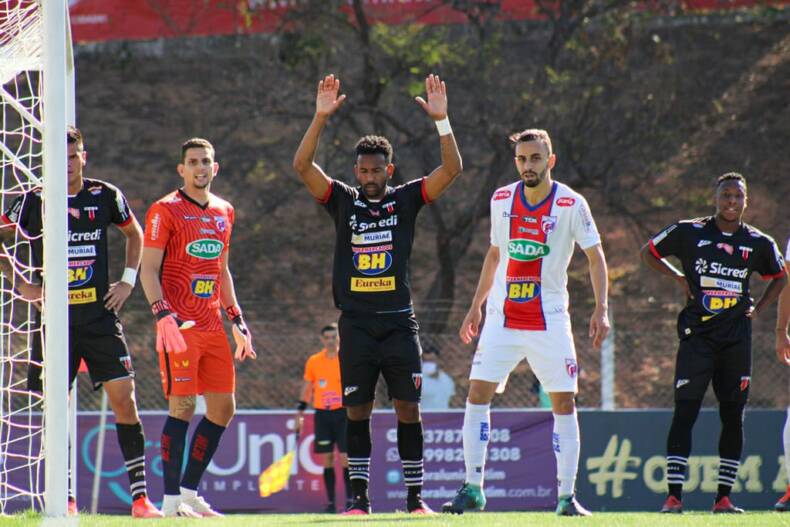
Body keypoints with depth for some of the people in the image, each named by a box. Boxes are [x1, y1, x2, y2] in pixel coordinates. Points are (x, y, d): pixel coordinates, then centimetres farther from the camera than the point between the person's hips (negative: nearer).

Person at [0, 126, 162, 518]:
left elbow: (134, 233, 20)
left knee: (123, 398, -8)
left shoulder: (105, 196, 3)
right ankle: (65, 498, 8)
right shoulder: (34, 201, -2)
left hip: (100, 318, 1)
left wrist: (128, 281, 10)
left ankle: (139, 496, -6)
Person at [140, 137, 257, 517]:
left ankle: (189, 490, 14)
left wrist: (237, 321, 19)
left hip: (212, 327, 7)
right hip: (179, 327, -7)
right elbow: (148, 268, -8)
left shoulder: (224, 212, 16)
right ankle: (171, 500, -7)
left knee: (223, 407, 5)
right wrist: (164, 315, -21)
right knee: (182, 405, -11)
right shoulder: (165, 211, -5)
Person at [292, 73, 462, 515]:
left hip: (399, 323, 0)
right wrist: (321, 118, -18)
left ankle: (416, 497, 4)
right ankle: (360, 497, 8)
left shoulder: (405, 200, 5)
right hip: (357, 324, 0)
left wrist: (441, 121, -17)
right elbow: (303, 166, -6)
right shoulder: (343, 200, 5)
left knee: (408, 409, -1)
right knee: (357, 411, 2)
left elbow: (452, 169, -5)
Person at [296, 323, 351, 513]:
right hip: (322, 414, 2)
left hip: (343, 413, -2)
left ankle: (350, 499, -6)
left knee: (345, 458, -9)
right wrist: (299, 414, 10)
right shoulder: (313, 361, 7)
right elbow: (306, 388, 13)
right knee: (327, 459, 1)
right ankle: (330, 502, 4)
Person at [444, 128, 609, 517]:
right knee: (477, 394, -7)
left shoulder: (571, 204, -6)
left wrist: (601, 310, -11)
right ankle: (472, 489, -3)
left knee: (564, 402, -3)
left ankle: (567, 495, 3)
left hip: (550, 320, -3)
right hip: (502, 317, 3)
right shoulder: (501, 200, 5)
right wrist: (476, 306, 17)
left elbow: (595, 256, -1)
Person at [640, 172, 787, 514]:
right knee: (684, 413, -8)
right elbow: (649, 253, 13)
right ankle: (673, 495, -8)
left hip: (736, 337, 3)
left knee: (733, 416, 4)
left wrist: (758, 309, 10)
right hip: (697, 333, -3)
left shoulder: (758, 243, 6)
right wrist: (679, 278, 1)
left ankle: (724, 497, 10)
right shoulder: (689, 232, 0)